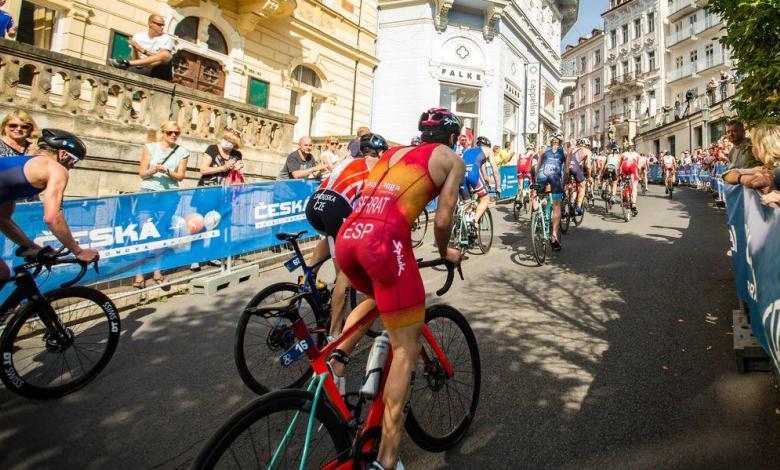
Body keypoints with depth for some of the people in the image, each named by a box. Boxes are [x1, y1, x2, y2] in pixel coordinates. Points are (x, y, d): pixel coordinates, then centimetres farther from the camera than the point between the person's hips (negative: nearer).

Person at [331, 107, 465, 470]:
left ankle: (338, 358, 16)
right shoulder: (451, 159, 16)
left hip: (346, 236, 6)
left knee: (375, 298, 36)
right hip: (384, 240, -6)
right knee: (406, 349, 4)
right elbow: (442, 220, 7)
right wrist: (445, 253, 26)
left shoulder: (393, 153, 31)